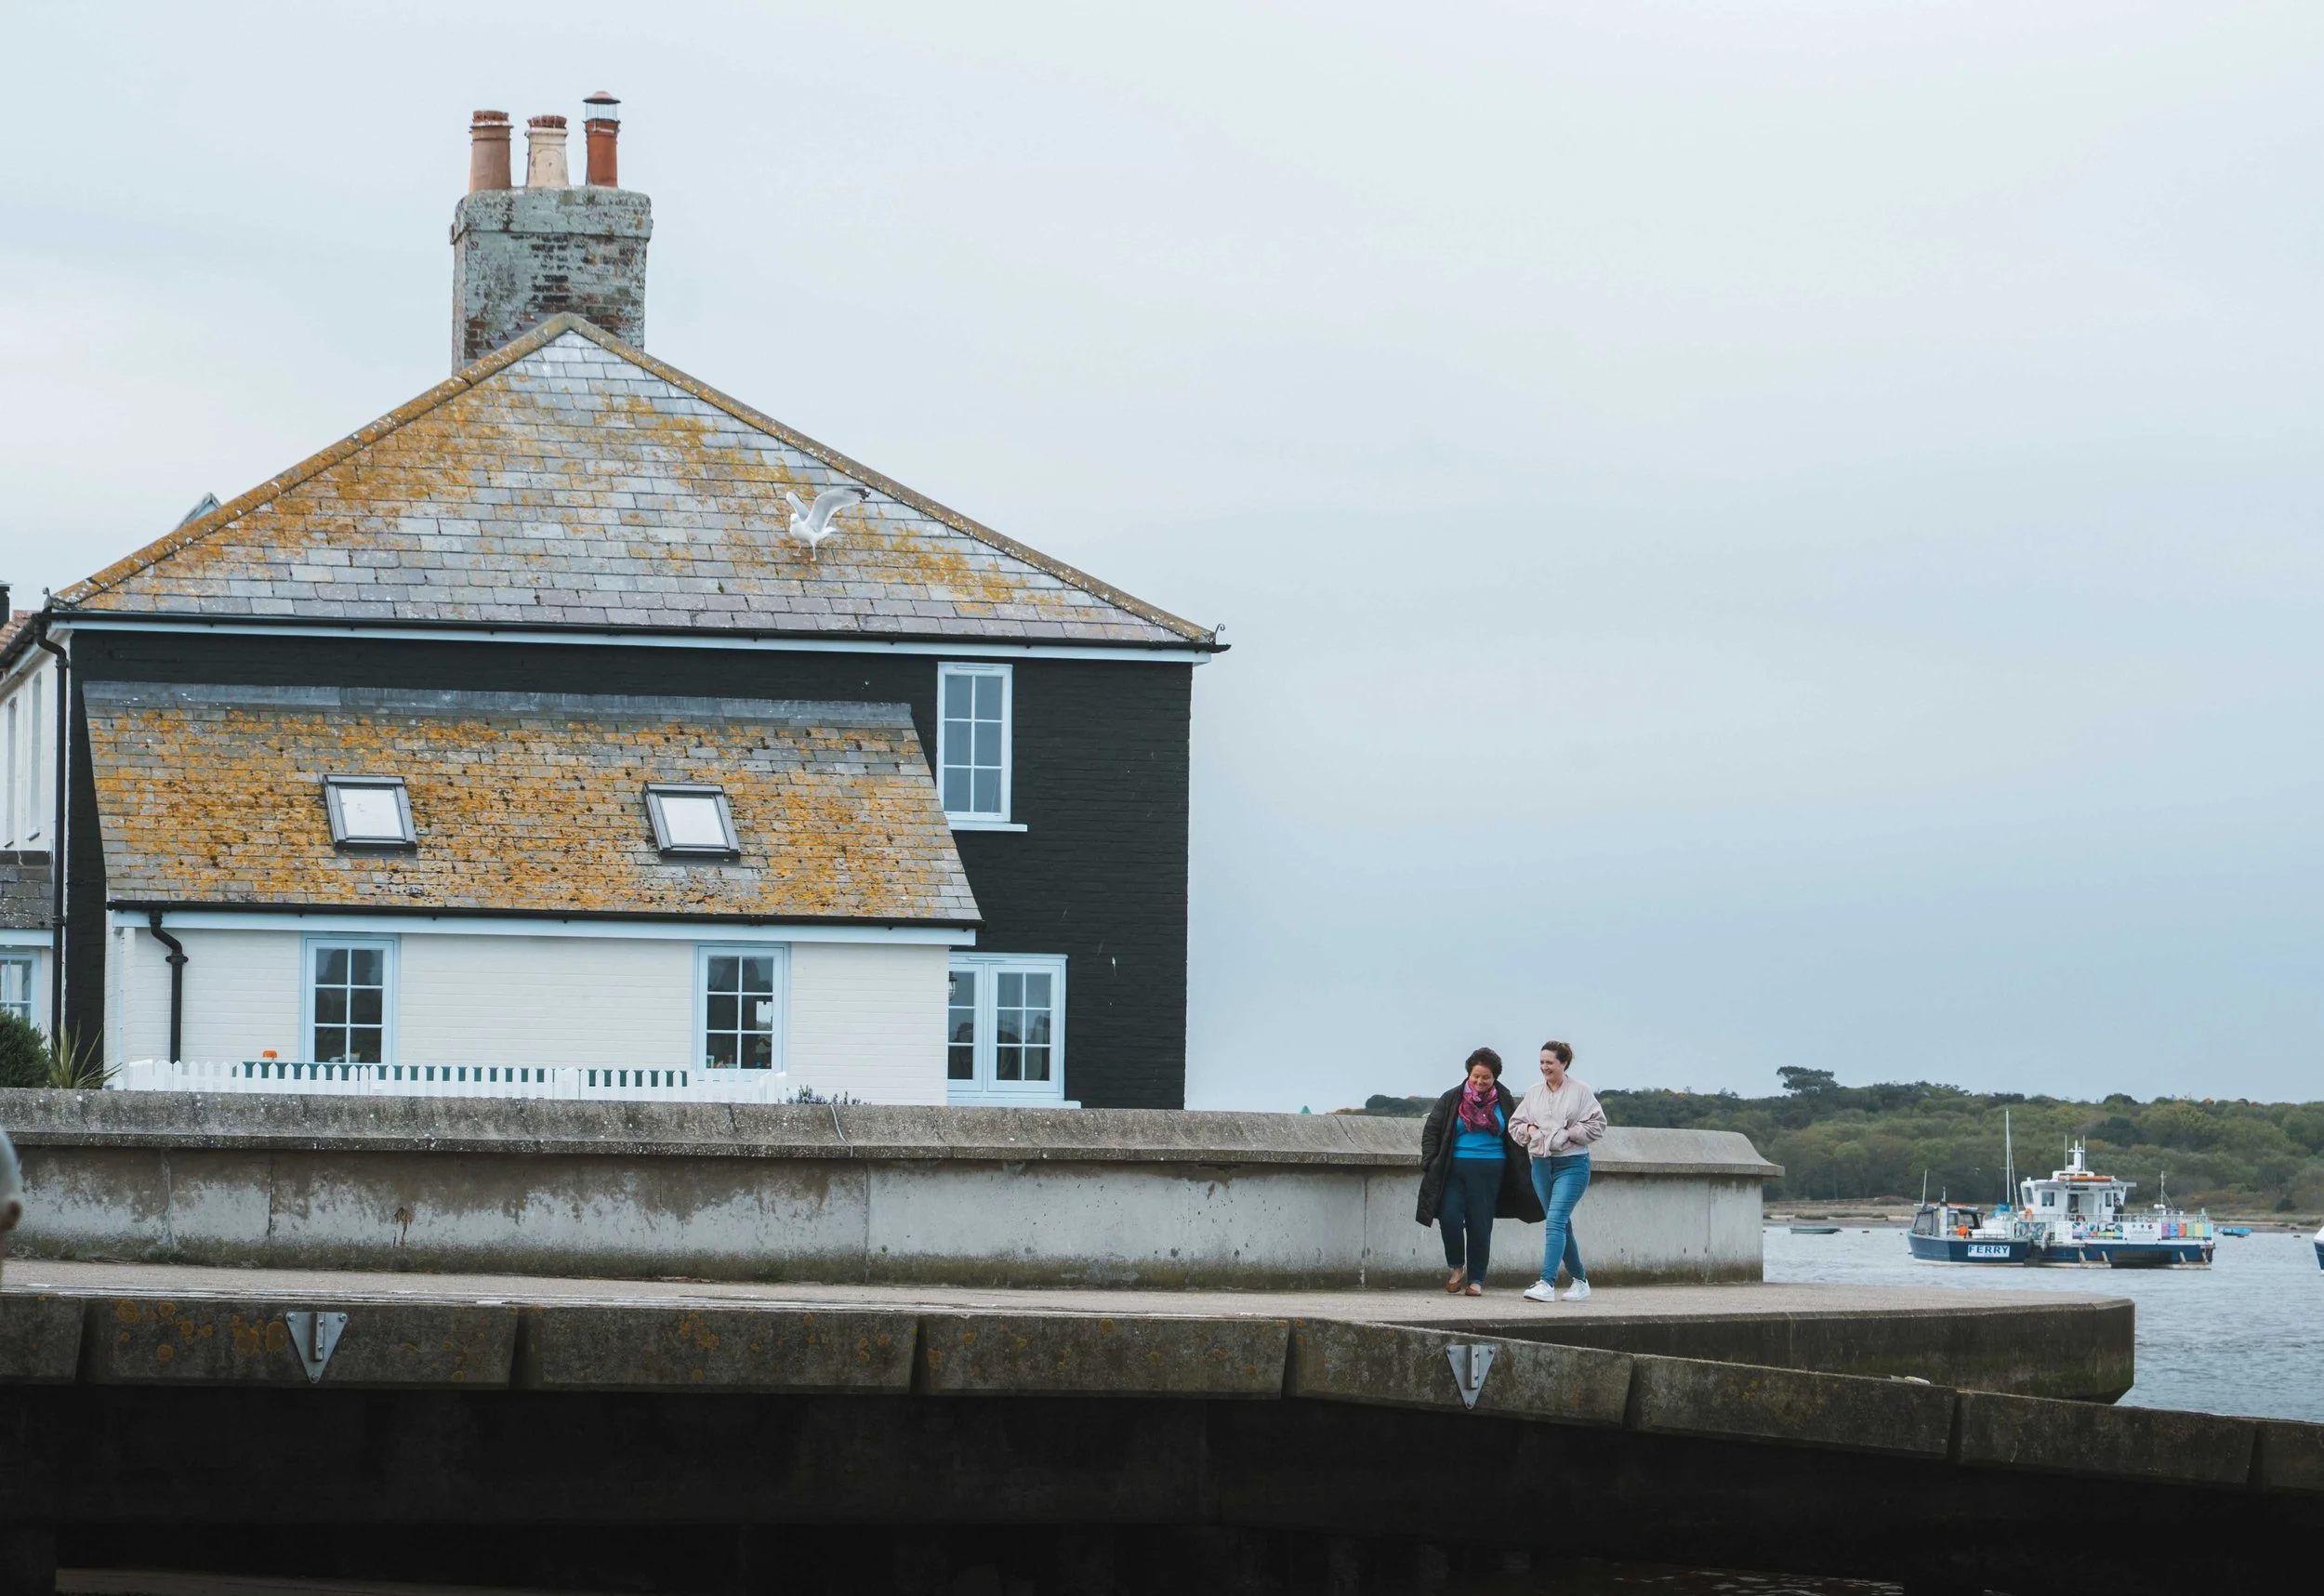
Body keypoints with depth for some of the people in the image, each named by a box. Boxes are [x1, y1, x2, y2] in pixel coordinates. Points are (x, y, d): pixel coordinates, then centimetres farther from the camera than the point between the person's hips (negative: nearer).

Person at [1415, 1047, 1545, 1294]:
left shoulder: (1504, 1102, 7)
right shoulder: (1452, 1100, 6)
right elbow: (1430, 1131, 8)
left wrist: (1521, 1170, 8)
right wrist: (1431, 1163, -2)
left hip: (1489, 1171, 0)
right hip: (1454, 1169, 0)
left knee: (1480, 1225, -1)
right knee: (1450, 1218, -12)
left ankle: (1476, 1280, 7)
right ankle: (1457, 1269, 8)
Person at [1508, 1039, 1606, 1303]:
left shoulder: (1580, 1092, -4)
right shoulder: (1534, 1093, 10)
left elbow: (1597, 1125, -6)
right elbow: (1515, 1124, 16)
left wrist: (1568, 1133, -13)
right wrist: (1528, 1129, -5)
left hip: (1572, 1164, -6)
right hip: (1541, 1164, 6)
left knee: (1556, 1221, -17)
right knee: (1562, 1225, 12)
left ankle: (1547, 1283, -24)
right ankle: (1580, 1280, 25)